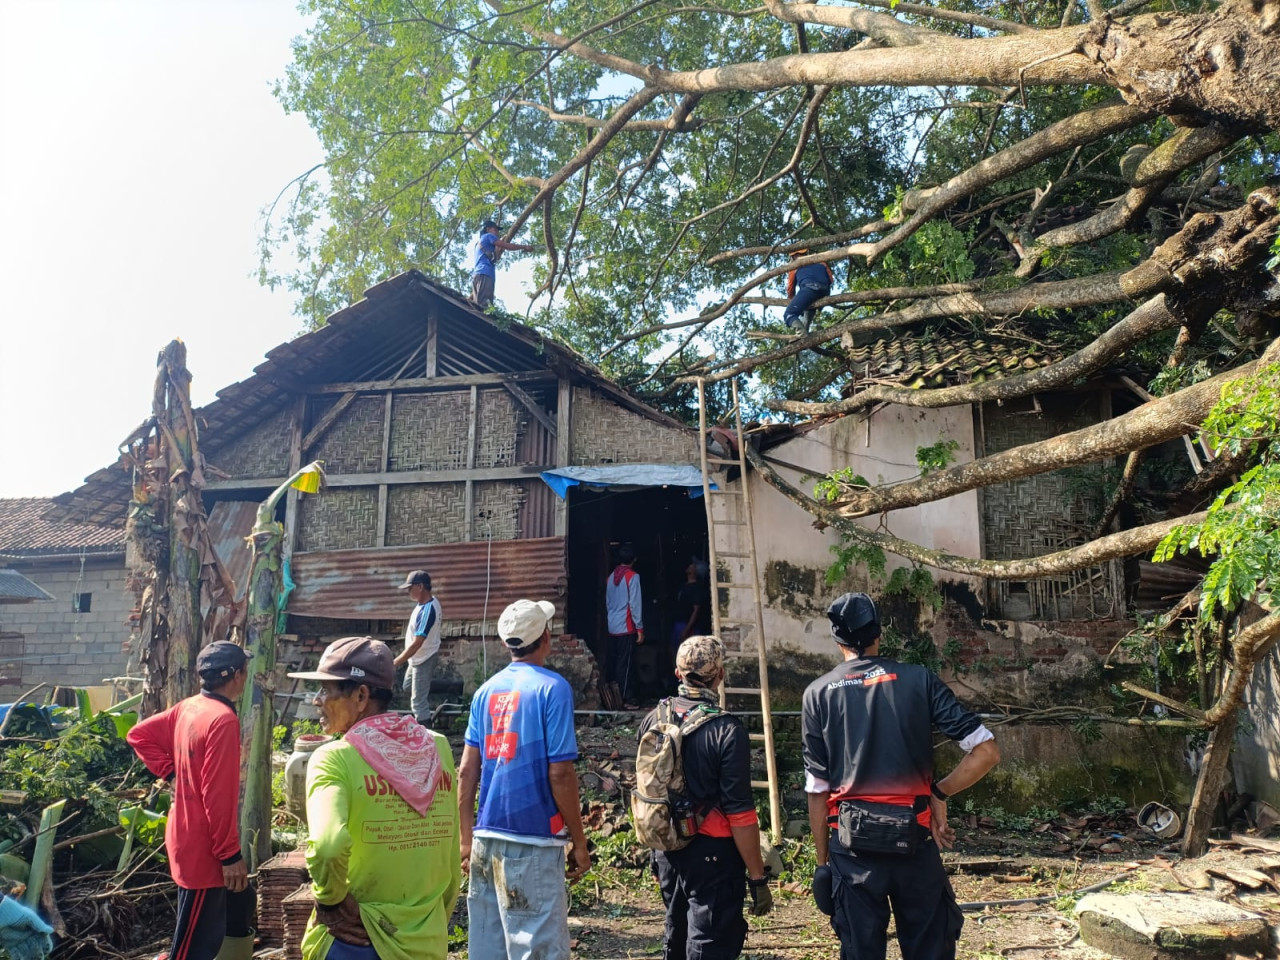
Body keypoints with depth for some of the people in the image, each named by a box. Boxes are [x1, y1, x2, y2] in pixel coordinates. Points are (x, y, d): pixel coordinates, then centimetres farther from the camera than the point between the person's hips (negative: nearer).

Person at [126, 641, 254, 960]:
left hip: (191, 835, 10)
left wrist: (173, 772, 9)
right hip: (204, 848, -10)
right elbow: (218, 795, -25)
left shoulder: (188, 707, 3)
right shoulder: (223, 719, -24)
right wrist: (230, 855, -19)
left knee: (240, 905, 25)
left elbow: (139, 735, 12)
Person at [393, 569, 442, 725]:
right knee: (409, 686, 29)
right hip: (418, 658, 10)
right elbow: (440, 619, 18)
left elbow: (416, 644, -33)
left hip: (423, 660, -10)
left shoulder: (427, 610, -33)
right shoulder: (431, 602, -3)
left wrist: (395, 662, -27)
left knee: (419, 700, -3)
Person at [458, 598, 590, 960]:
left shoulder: (486, 690, 6)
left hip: (486, 838, 6)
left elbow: (467, 771, 7)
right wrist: (579, 842, -4)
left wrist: (467, 838, 15)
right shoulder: (552, 688, -10)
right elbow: (559, 773, -14)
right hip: (533, 841, -6)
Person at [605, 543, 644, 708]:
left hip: (612, 627, 6)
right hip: (626, 627, -6)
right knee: (624, 664, -5)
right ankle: (624, 700, -4)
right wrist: (640, 628, -9)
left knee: (611, 662, 10)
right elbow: (635, 604, -12)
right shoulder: (633, 576, -8)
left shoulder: (610, 577, 11)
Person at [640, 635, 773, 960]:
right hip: (712, 854, -6)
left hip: (666, 850, 6)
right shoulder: (727, 731, -20)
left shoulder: (654, 719, -1)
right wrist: (758, 877, -10)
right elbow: (740, 814, -19)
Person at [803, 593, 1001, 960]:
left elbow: (817, 789, 0)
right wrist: (940, 793, 4)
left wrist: (823, 860, 8)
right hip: (913, 839, 0)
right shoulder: (919, 680, 1)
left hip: (853, 845, 0)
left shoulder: (818, 693, 1)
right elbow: (987, 752, -4)